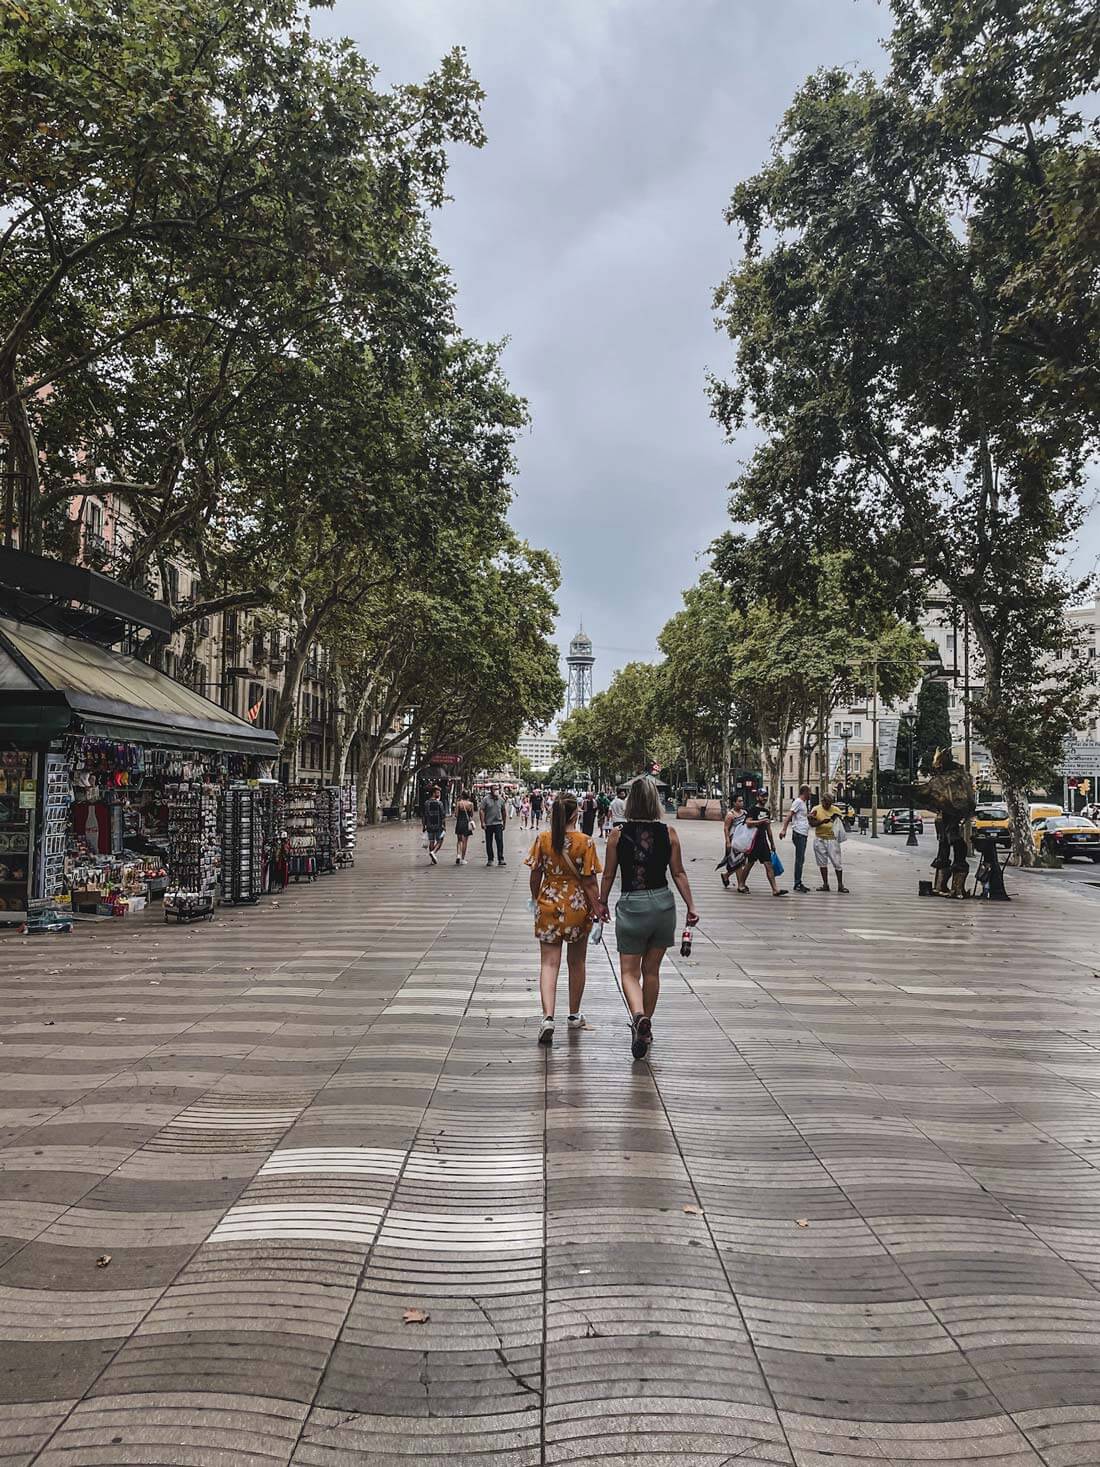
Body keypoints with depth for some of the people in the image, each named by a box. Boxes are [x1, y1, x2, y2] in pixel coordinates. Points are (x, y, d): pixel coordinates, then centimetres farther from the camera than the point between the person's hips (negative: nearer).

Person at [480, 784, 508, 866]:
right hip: (488, 824, -1)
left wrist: (504, 823, 16)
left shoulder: (501, 800, 7)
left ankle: (501, 859, -3)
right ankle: (490, 860, 16)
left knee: (500, 841, -7)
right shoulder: (486, 799, -2)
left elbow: (504, 812, 16)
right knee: (489, 843, 6)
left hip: (498, 823, 1)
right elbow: (482, 811, -3)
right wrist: (482, 822, -10)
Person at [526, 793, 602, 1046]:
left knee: (549, 963, 2)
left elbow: (535, 874, 1)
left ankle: (548, 1017, -15)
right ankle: (574, 1016, 31)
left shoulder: (542, 839, -6)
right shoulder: (585, 842, -12)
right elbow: (589, 881, -12)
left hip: (548, 906, 1)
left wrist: (535, 899, 18)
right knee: (576, 963, 17)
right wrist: (599, 911, -4)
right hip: (578, 907, 0)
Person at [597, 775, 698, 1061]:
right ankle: (646, 1026, 29)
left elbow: (609, 875, -1)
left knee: (629, 971, 6)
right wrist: (691, 906, 8)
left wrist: (602, 903, 14)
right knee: (651, 970, 17)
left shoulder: (617, 834, -7)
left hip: (631, 906, -3)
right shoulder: (668, 833, -3)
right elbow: (679, 873, -1)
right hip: (663, 904, 3)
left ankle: (638, 1016, -21)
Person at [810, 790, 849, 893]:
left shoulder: (836, 809, 5)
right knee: (822, 862, 6)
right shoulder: (816, 809, 1)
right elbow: (812, 823, -8)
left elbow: (842, 823, 11)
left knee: (837, 862, -2)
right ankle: (825, 884, 15)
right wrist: (822, 821, -23)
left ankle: (840, 885, 5)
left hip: (833, 839, 0)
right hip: (820, 839, 0)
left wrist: (839, 818, -11)